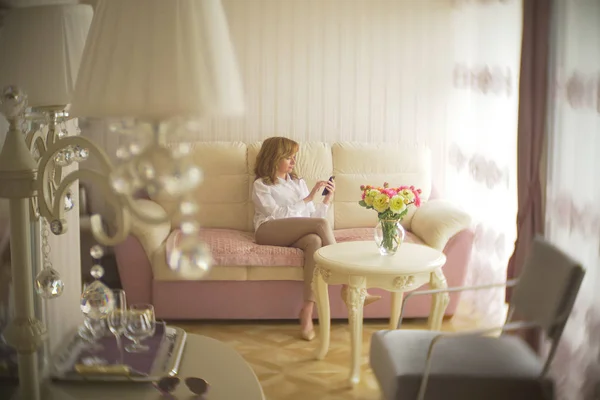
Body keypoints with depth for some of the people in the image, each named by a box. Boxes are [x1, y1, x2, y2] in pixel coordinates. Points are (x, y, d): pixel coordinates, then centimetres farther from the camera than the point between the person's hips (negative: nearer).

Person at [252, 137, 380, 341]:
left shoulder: (299, 182, 25)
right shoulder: (261, 185, 8)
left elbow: (311, 216, 19)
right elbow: (278, 214, -9)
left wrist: (327, 199, 5)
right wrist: (309, 198, -11)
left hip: (297, 234, 4)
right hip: (269, 231, -4)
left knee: (315, 240, -36)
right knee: (322, 224, -30)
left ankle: (307, 309, -43)